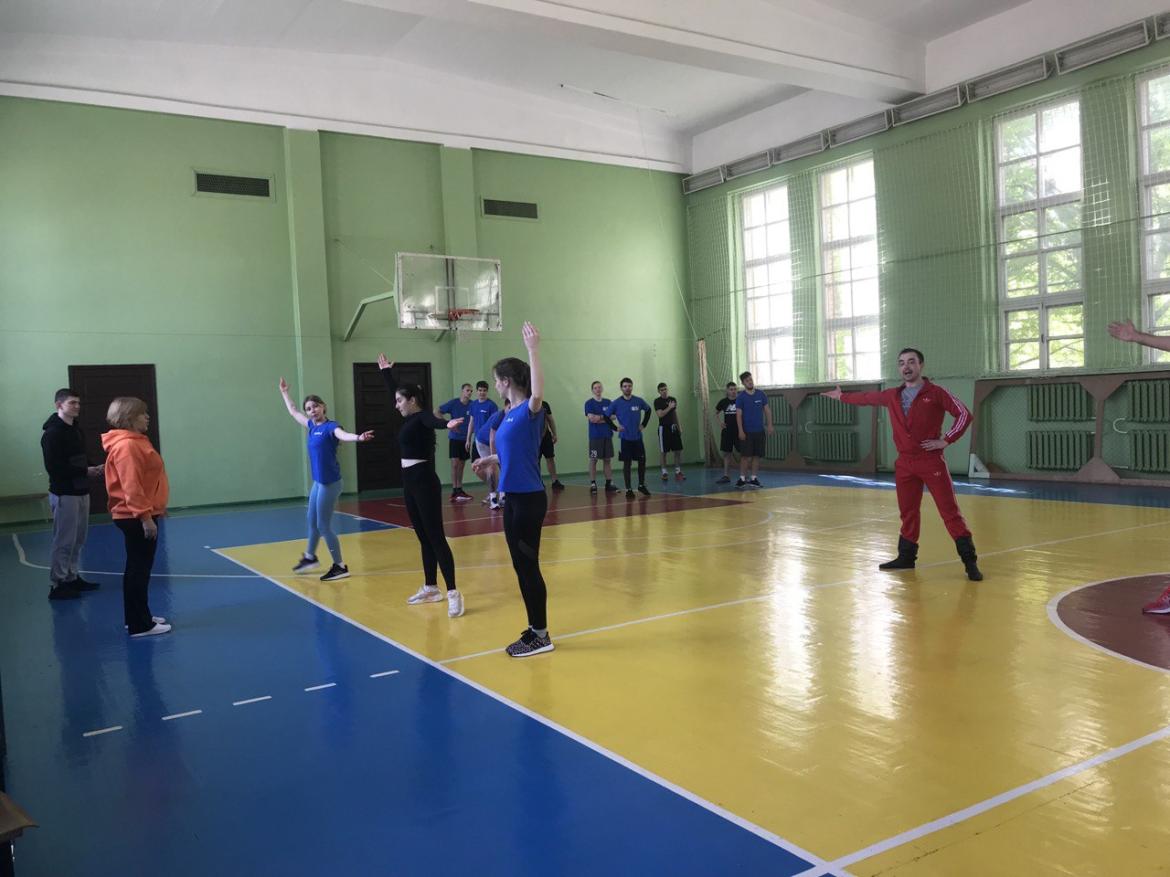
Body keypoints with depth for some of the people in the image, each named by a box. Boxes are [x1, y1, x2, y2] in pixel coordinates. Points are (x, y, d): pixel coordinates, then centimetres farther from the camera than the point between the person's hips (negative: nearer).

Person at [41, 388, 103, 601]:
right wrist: (85, 471, -19)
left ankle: (71, 578, 24)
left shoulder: (75, 429, 12)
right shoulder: (52, 432, -14)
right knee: (64, 541, -4)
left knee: (77, 539, 14)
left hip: (80, 491, 8)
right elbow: (53, 466, -20)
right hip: (64, 494, -8)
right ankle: (57, 585, 4)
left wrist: (92, 468, -1)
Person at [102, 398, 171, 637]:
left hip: (140, 515, 11)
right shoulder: (127, 446, -18)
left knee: (139, 568, 17)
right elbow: (131, 486, -24)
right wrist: (145, 515, -25)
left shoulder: (135, 442, 14)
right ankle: (139, 625, 0)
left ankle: (138, 617, 27)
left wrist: (152, 508, 23)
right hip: (136, 517, -11)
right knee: (139, 569, -5)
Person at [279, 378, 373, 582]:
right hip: (318, 482, 8)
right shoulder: (312, 426, 8)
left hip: (330, 483, -8)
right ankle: (310, 557, 44)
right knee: (312, 522, 23)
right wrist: (284, 392, 37)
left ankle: (340, 566, 10)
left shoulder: (331, 426, -15)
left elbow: (343, 435, -38)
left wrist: (359, 437, -59)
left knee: (324, 526, -2)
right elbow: (293, 412, 26)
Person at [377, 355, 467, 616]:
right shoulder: (409, 418, 12)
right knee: (423, 538, 14)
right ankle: (430, 588, 24)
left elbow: (434, 421, -37)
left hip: (425, 482, -9)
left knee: (436, 537, -11)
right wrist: (386, 371, 41)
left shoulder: (422, 417, -12)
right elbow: (394, 390, 29)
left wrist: (448, 424, -59)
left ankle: (453, 594, -12)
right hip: (410, 482, 9)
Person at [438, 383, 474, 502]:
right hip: (455, 438, -3)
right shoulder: (453, 403, -9)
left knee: (461, 465, 10)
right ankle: (454, 491, -5)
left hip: (465, 439, 3)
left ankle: (459, 490, 18)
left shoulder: (472, 405, -4)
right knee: (455, 463, -9)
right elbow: (436, 412, -8)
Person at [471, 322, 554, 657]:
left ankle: (542, 636, 9)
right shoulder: (509, 414, 11)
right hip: (513, 498, 9)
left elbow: (538, 391, -37)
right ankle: (534, 629, 26)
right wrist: (490, 459, 29)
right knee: (520, 566, 14)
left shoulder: (530, 410, -13)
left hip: (529, 499, -9)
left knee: (529, 566, -2)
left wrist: (533, 349, -40)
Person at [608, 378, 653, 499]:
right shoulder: (616, 403, -6)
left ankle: (641, 485, 24)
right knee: (626, 463, 2)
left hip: (638, 437, 2)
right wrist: (616, 427, -6)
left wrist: (643, 424, 8)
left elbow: (648, 410, 17)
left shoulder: (639, 401, 0)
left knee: (642, 461, 6)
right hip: (625, 438, -2)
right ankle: (628, 489, 8)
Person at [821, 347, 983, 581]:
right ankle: (906, 557, 24)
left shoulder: (935, 393, -5)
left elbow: (964, 414, -6)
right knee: (908, 512, 12)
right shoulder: (892, 396, 10)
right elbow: (867, 398, 26)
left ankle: (969, 561, -1)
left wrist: (946, 440, -11)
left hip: (931, 461, -5)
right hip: (904, 463, 5)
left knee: (950, 511, -6)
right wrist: (842, 397, 35)